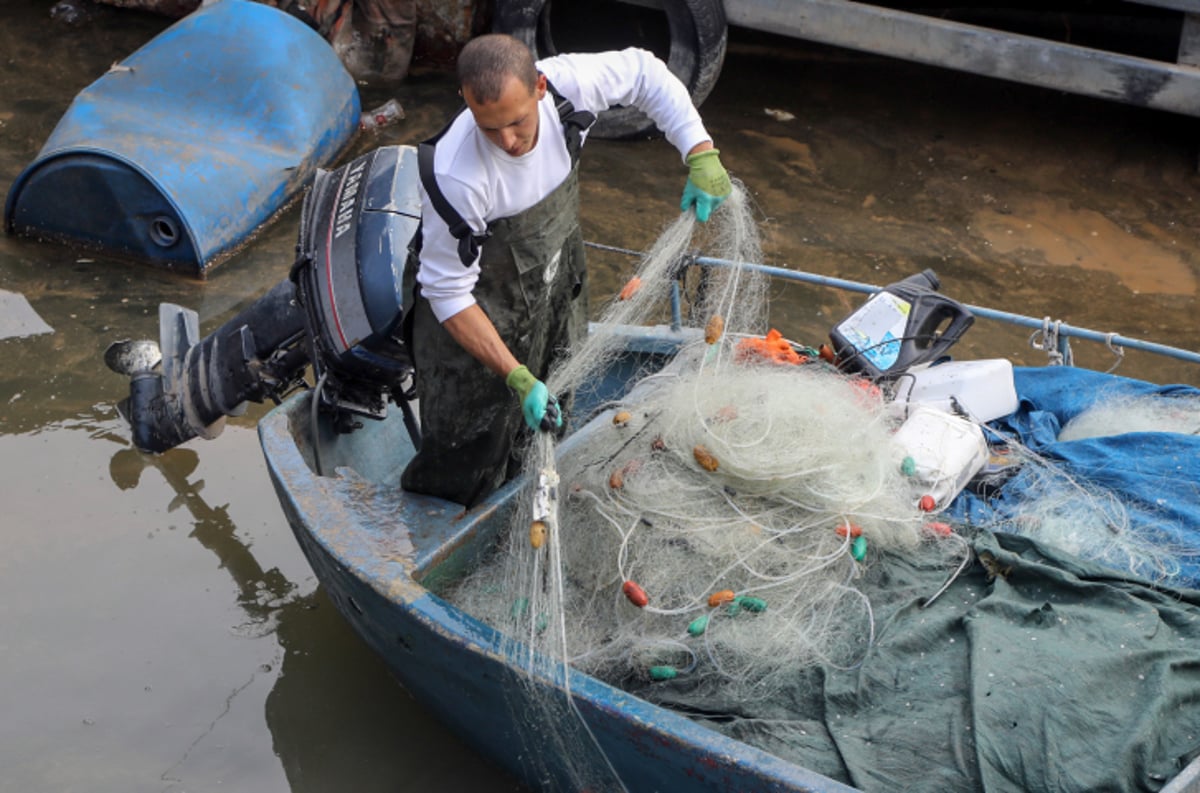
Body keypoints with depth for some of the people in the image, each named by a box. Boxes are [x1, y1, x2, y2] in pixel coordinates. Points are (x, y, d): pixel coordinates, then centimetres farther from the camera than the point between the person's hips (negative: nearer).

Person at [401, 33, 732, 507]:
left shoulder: (567, 84, -27)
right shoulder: (454, 176, -39)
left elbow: (644, 72, -6)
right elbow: (447, 293, -28)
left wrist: (701, 154, -15)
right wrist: (517, 378, -31)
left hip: (557, 286, 6)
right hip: (477, 315, -6)